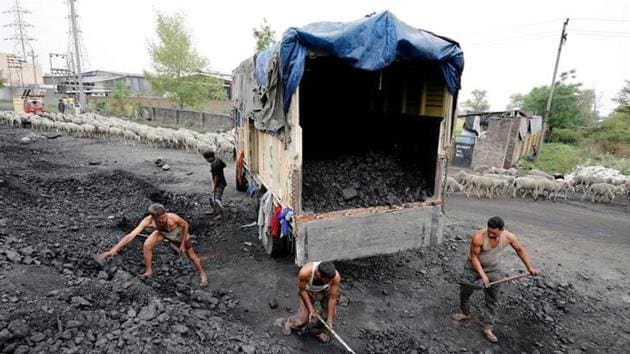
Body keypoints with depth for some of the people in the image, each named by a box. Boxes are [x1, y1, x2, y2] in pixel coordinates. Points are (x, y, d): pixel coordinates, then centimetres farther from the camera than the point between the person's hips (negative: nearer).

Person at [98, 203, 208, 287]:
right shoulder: (148, 221, -39)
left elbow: (185, 225, -24)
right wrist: (114, 249, -51)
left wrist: (182, 244, -18)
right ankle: (149, 271, 8)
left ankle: (202, 273, 34)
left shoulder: (173, 217, -44)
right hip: (162, 232, 3)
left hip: (179, 234, -2)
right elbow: (131, 235, -42)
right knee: (147, 246, -16)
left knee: (191, 255, 8)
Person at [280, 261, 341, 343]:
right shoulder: (305, 272, -41)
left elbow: (332, 298, -24)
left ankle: (317, 331, 22)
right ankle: (288, 323, 26)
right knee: (303, 317, -8)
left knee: (331, 311, -6)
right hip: (307, 291, -2)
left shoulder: (336, 276, -36)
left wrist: (330, 319, -18)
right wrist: (311, 309, -19)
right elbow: (302, 290, -22)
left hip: (325, 291, 2)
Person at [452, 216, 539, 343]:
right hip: (474, 266, -2)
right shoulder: (478, 237, -33)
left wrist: (530, 267, 3)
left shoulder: (508, 237, -21)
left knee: (492, 300, 5)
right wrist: (483, 275, -25)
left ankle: (487, 329, 18)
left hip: (493, 269, 2)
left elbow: (520, 250, 0)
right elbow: (474, 257, -22)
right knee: (465, 291, 11)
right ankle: (465, 313, 38)